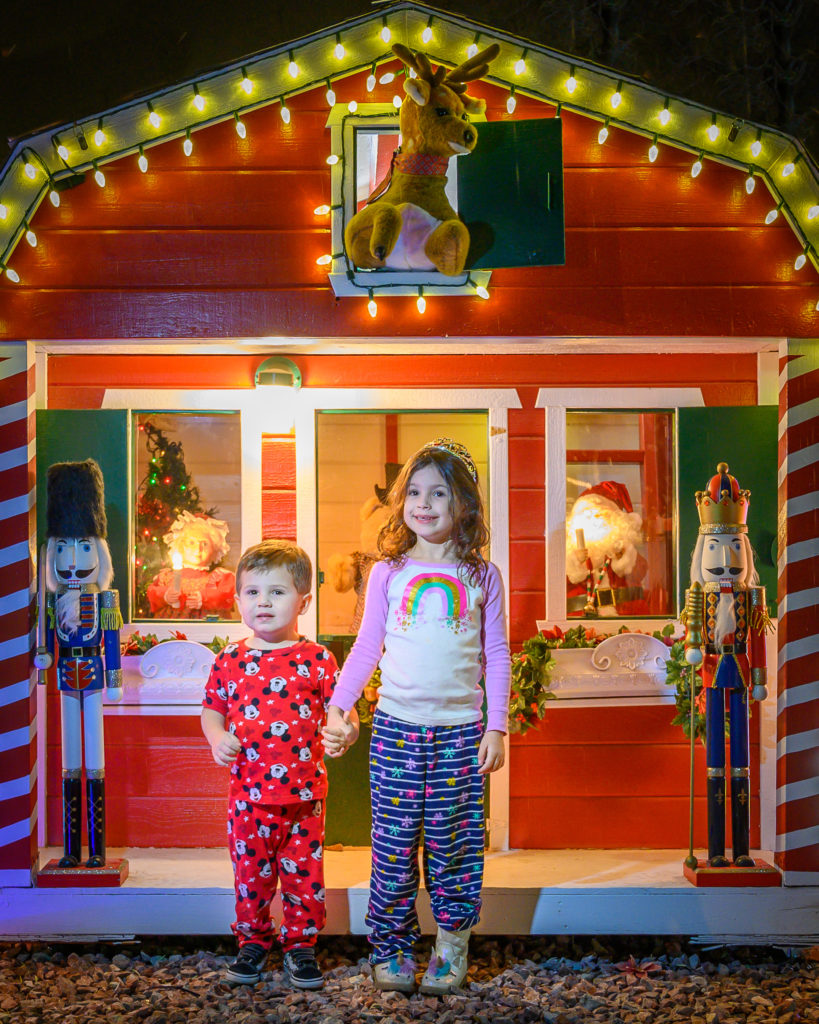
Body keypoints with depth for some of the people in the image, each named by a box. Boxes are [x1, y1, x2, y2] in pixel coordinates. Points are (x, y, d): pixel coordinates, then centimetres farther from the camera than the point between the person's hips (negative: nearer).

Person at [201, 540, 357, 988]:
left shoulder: (317, 659, -4)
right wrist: (217, 738, -6)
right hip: (248, 794, 1)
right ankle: (252, 943, 30)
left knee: (304, 875, 7)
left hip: (304, 794, -1)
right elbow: (211, 709, 13)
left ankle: (300, 946, 24)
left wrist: (346, 731, -24)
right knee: (251, 874, 11)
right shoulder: (230, 660, 3)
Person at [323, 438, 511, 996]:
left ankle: (452, 947, 17)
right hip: (396, 727, 0)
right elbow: (366, 647, 9)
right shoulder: (388, 573, 5)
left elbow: (496, 654, 6)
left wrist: (496, 726, 2)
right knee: (394, 843, 2)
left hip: (461, 730, 0)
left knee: (454, 842, 4)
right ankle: (394, 946, 15)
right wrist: (337, 708, 2)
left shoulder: (482, 576, 4)